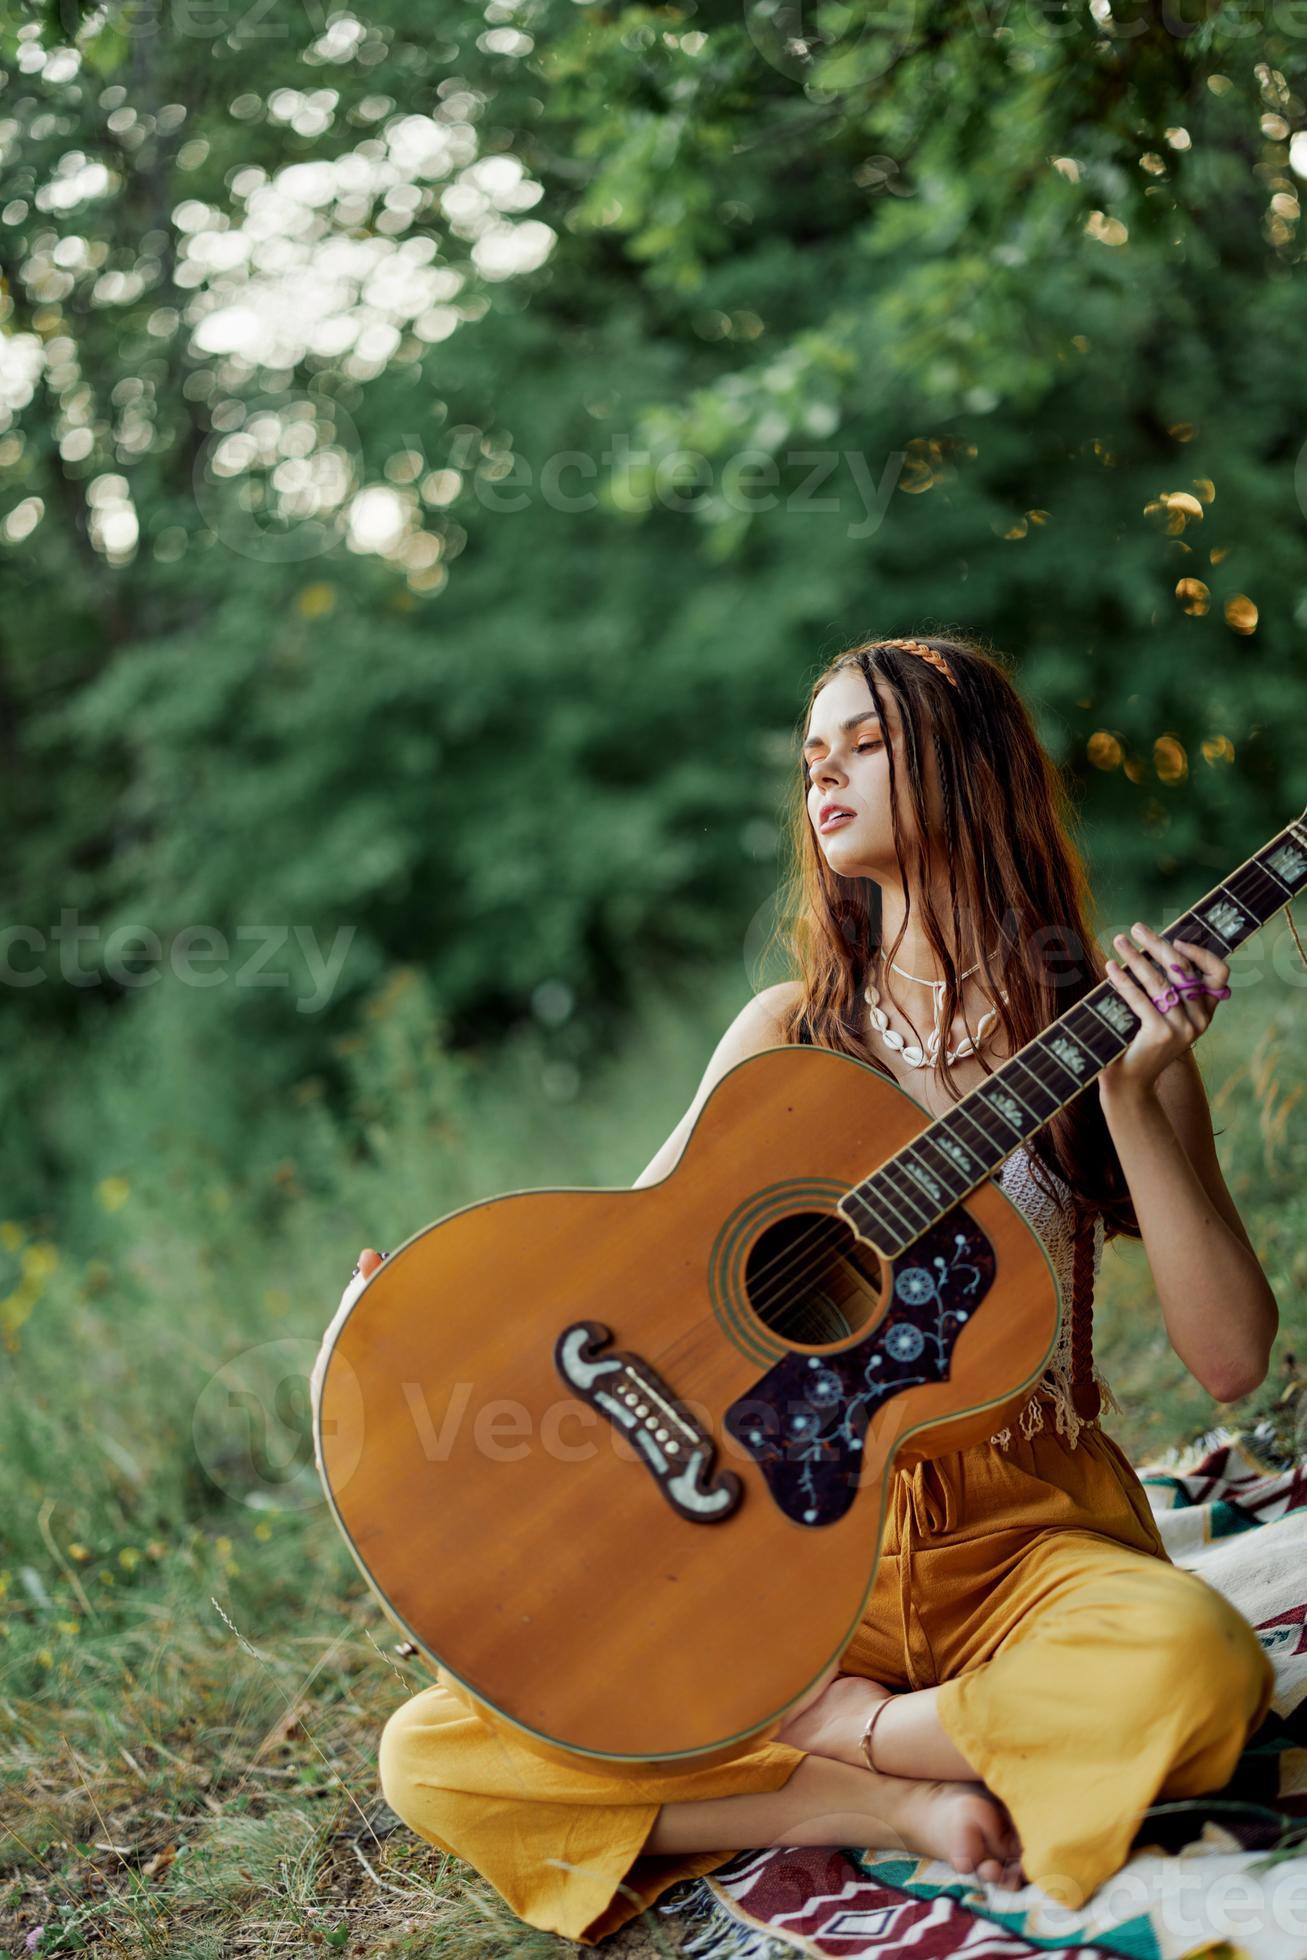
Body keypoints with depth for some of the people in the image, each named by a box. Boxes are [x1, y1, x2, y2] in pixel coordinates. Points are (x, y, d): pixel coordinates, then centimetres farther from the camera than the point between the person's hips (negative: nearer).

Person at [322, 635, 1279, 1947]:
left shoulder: (1100, 1024, -1)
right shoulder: (792, 1031, 8)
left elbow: (1230, 1358, -9)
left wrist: (1130, 1095, -18)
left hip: (1028, 1537, -2)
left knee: (1194, 1666, -38)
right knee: (429, 1760, -14)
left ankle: (842, 1731, -10)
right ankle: (895, 1802, -11)